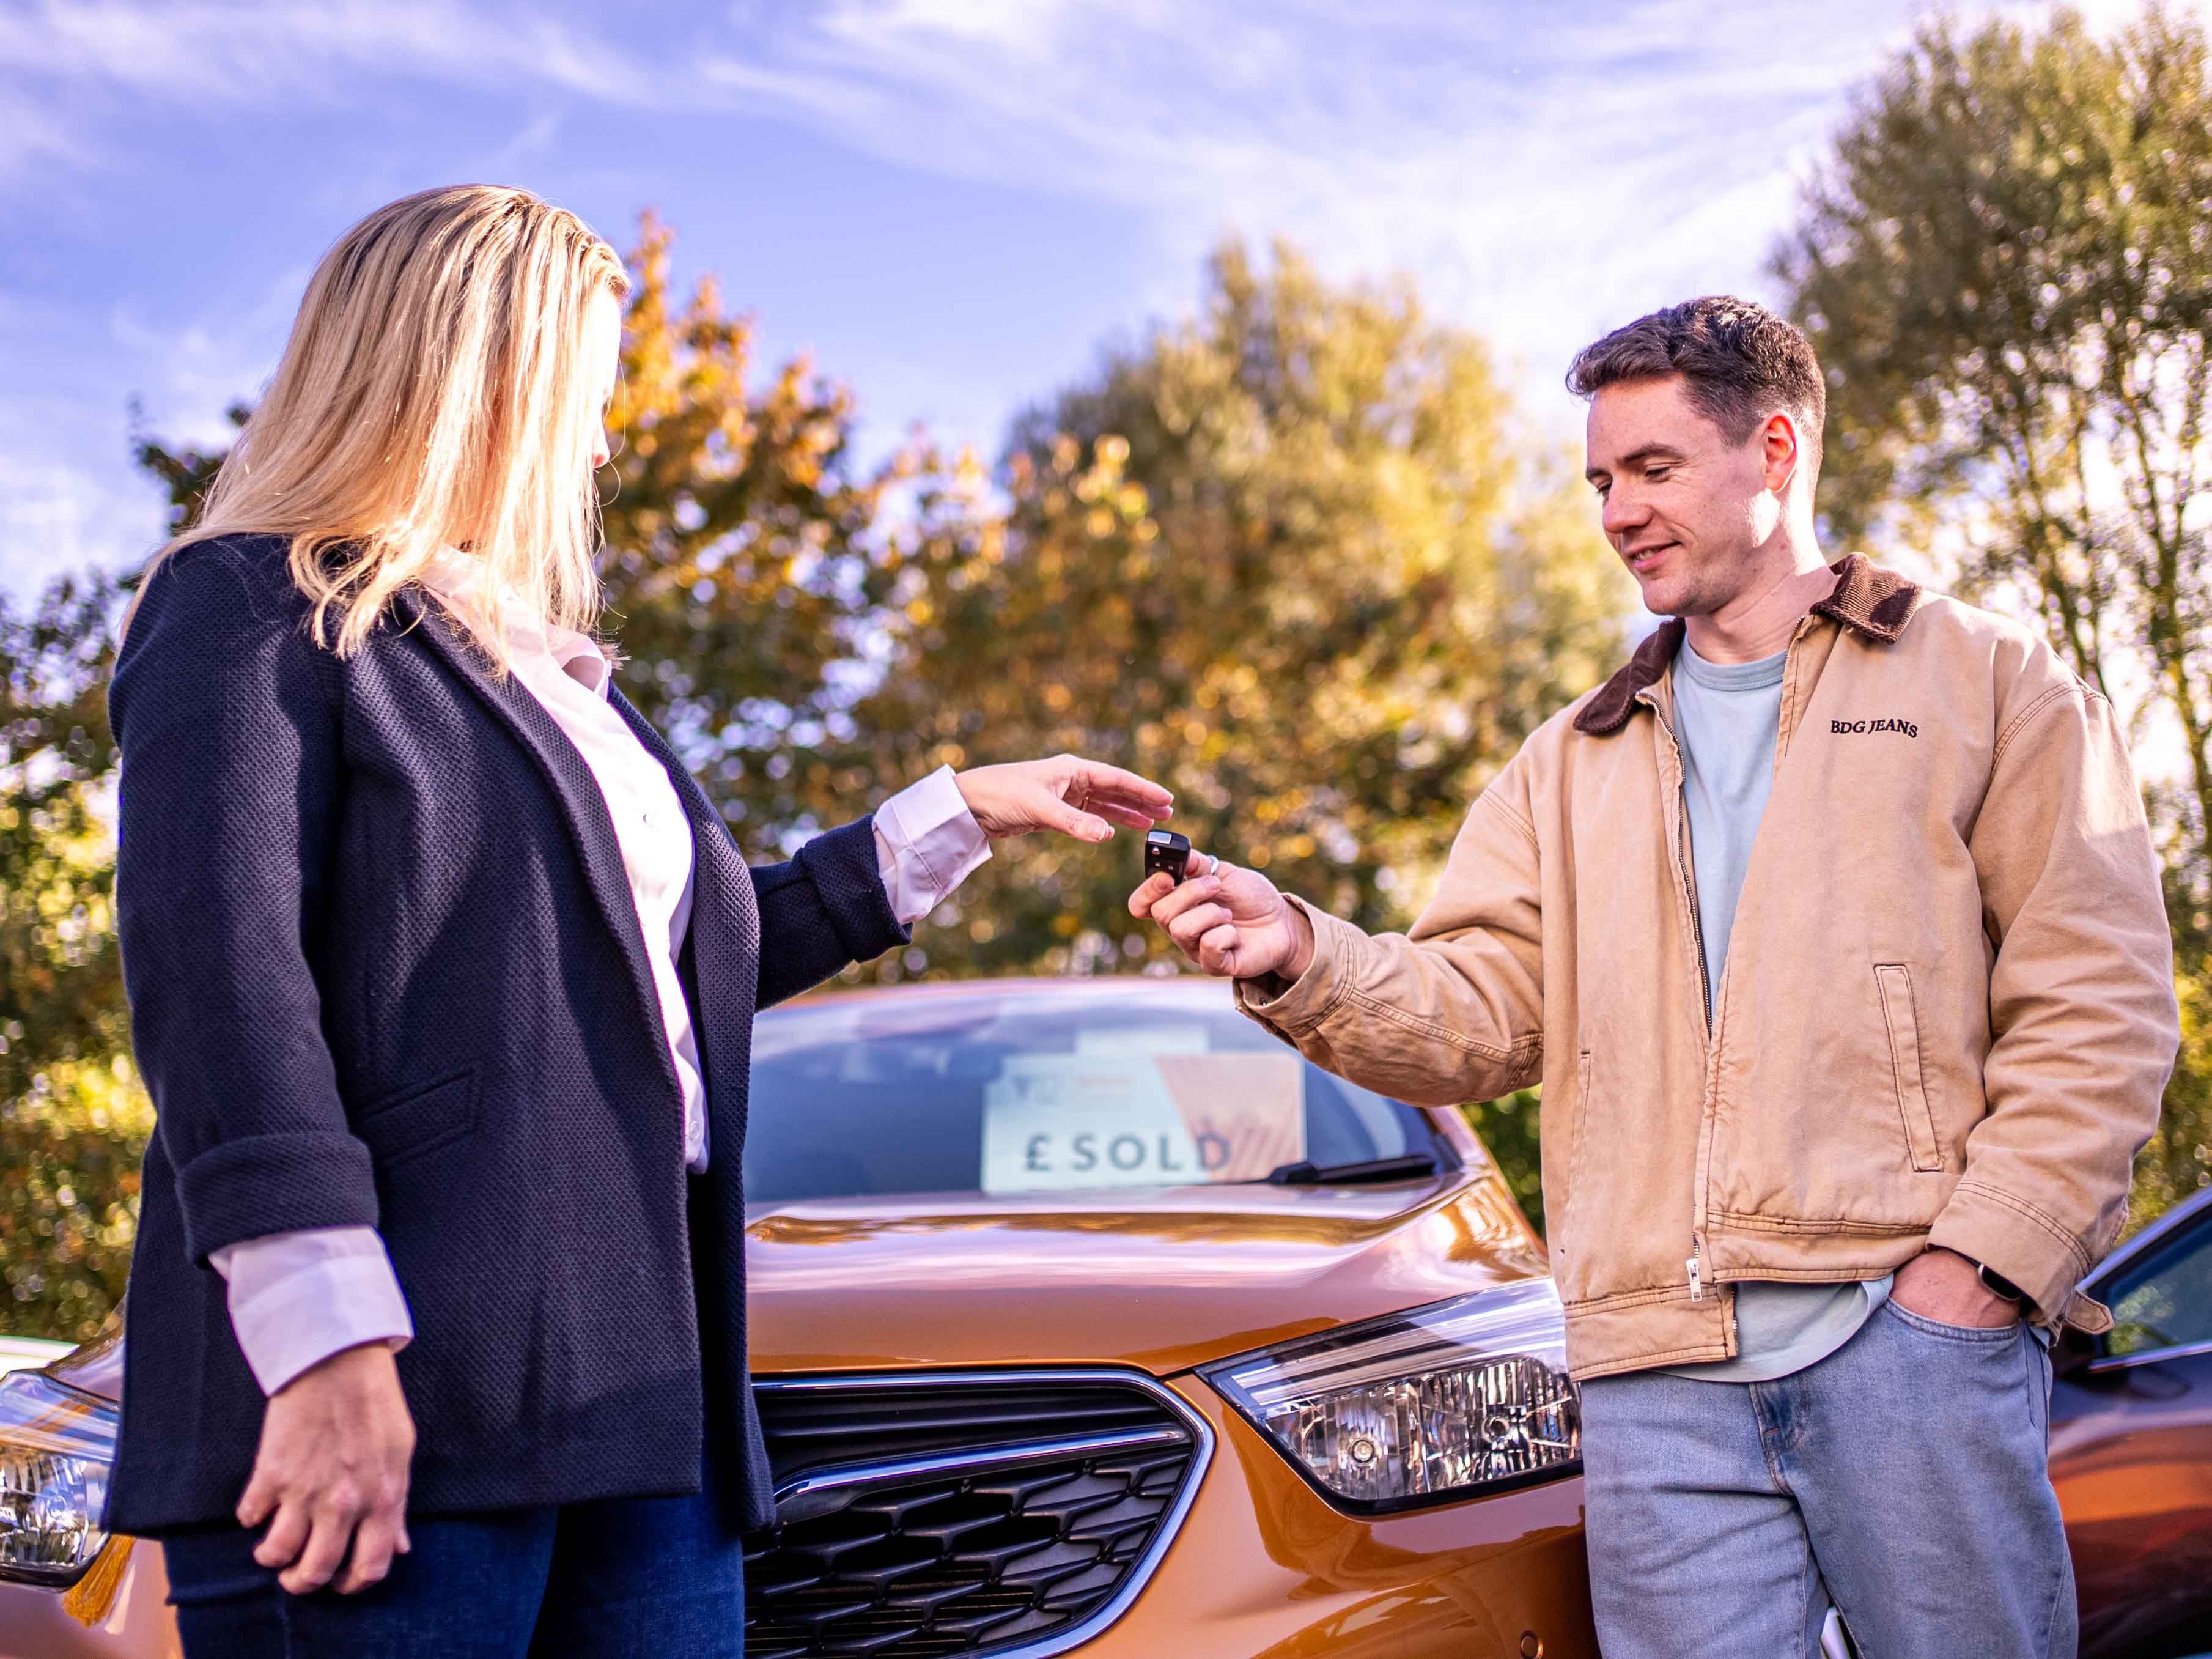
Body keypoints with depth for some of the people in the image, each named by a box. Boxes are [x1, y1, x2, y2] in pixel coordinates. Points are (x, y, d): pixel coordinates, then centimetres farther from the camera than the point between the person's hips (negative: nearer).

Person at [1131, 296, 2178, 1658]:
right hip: (1662, 1363, 3)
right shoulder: (1576, 761, 23)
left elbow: (2098, 1007, 1)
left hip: (1913, 1335, -3)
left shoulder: (1982, 679, 10)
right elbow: (1480, 1012, 10)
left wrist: (1984, 1255, -11)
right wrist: (1300, 959, -8)